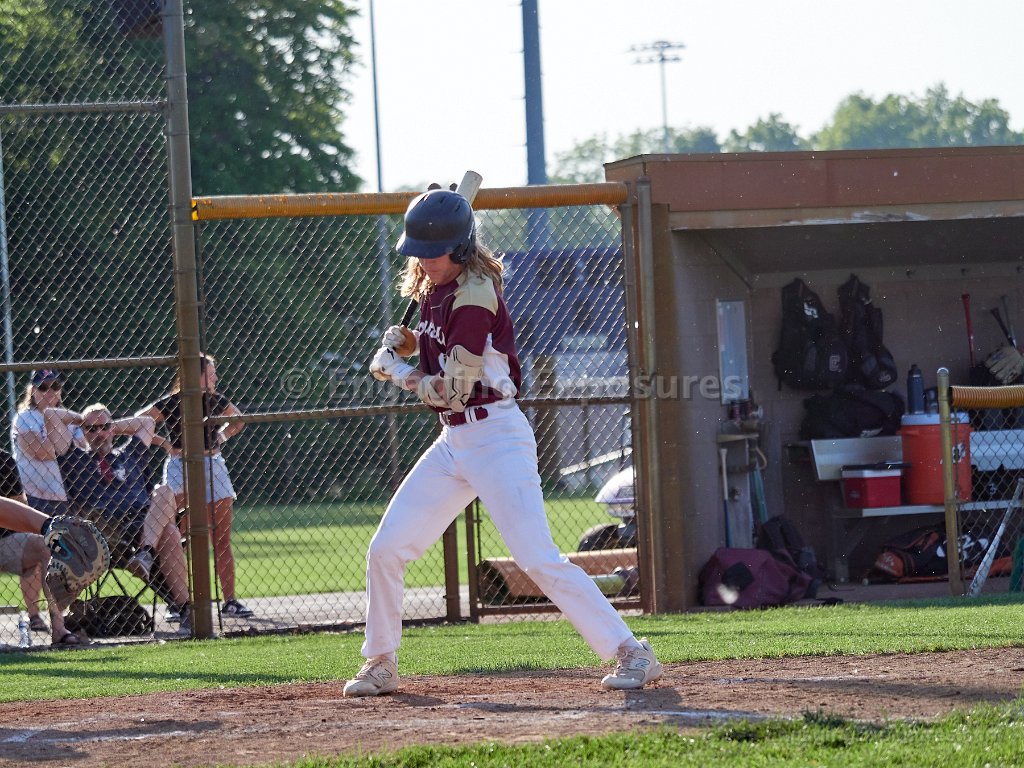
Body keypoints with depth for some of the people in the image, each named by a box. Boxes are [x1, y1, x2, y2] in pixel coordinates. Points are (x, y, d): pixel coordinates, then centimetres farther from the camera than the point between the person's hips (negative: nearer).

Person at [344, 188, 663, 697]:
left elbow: (452, 391, -21)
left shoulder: (474, 296, -19)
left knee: (539, 559, -16)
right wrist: (407, 340, 6)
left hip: (497, 439, -9)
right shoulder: (433, 287, 8)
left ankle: (630, 653, -13)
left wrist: (392, 369, -7)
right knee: (385, 550, 6)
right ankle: (380, 665, 19)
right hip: (453, 443, 9)